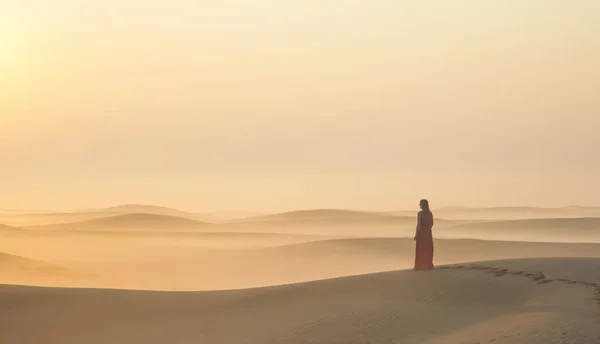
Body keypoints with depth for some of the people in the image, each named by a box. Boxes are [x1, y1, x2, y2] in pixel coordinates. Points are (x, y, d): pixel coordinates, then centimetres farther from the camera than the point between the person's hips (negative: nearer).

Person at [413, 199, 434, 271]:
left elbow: (418, 225, -15)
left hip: (421, 232, -5)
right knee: (428, 249, 11)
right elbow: (431, 224, 8)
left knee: (420, 249, 1)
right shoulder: (430, 213, 3)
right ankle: (429, 265, 13)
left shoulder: (420, 213, -13)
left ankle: (419, 266, 0)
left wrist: (416, 234, -10)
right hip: (428, 232, 5)